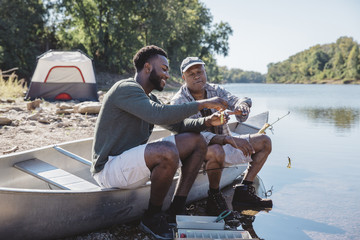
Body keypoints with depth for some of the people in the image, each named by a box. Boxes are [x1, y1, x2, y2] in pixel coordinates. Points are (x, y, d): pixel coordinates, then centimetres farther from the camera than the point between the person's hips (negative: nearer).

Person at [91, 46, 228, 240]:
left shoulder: (149, 98, 16)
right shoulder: (126, 89, -16)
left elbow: (177, 124, 18)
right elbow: (160, 115, -32)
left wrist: (207, 121, 1)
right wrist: (202, 104, -25)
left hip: (133, 161, 10)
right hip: (109, 168, -10)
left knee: (196, 141, 3)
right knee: (167, 152, -37)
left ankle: (176, 209, 1)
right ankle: (152, 216, -12)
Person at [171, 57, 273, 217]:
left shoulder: (215, 90, 3)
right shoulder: (179, 102, -17)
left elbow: (234, 100, -13)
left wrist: (241, 106, -40)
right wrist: (229, 140, -42)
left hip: (223, 145, 7)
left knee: (264, 141, 1)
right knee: (216, 151, -41)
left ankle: (244, 191, -2)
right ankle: (214, 197, -17)